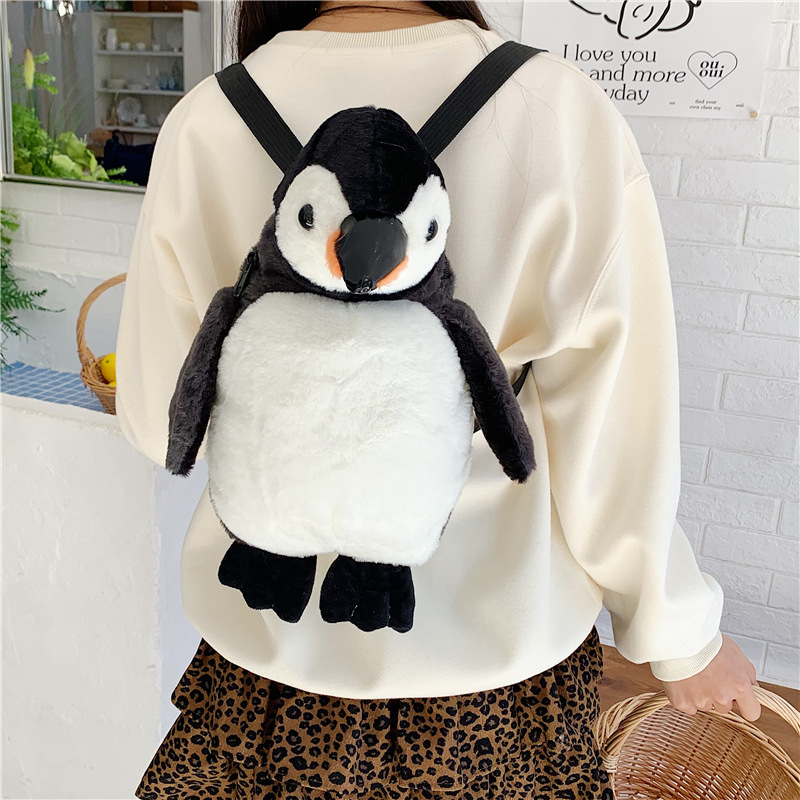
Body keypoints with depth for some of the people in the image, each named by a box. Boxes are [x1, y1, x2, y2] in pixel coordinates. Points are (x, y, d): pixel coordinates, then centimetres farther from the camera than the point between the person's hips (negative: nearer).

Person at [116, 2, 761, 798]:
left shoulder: (205, 123, -12)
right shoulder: (567, 115, -17)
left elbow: (159, 424, -4)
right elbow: (613, 454, -14)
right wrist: (683, 635, 3)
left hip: (273, 644, 2)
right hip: (493, 643, 0)